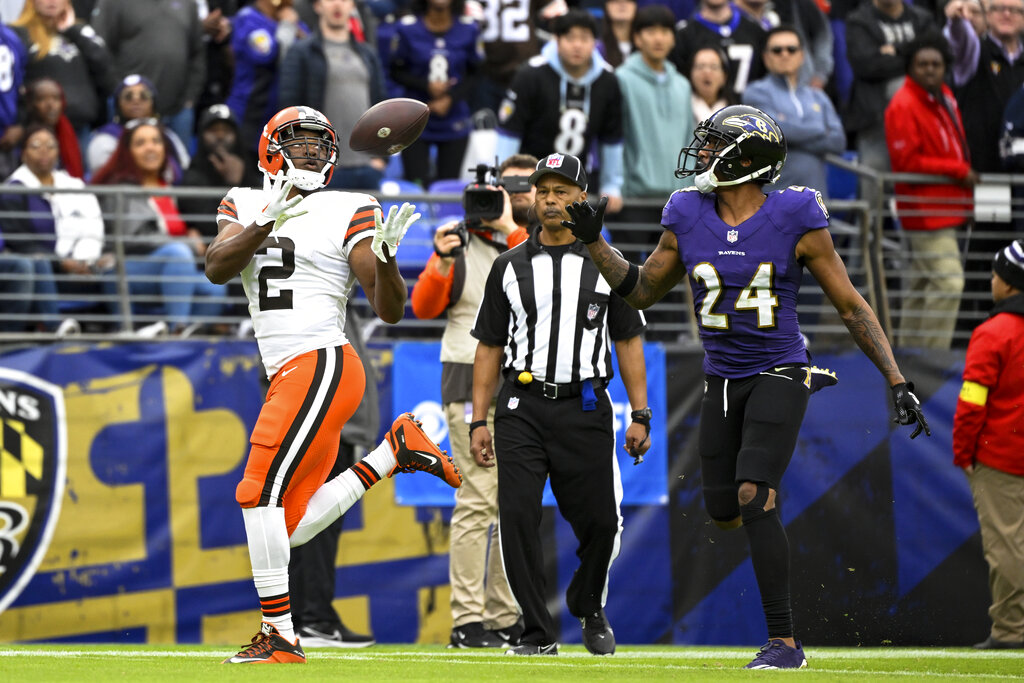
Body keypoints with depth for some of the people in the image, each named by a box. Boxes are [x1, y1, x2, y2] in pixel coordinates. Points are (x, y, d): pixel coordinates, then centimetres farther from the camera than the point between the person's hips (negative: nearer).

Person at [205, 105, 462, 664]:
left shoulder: (347, 213, 1)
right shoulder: (245, 206, 15)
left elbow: (390, 311, -2)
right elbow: (216, 268, -5)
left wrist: (385, 256, -21)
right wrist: (267, 223, -18)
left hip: (321, 366, -7)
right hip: (287, 378, 7)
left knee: (260, 494, -13)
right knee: (290, 527, 5)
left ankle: (279, 636, -8)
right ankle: (393, 451, 17)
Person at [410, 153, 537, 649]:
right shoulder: (462, 242, 4)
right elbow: (424, 308, -2)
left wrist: (511, 231, -18)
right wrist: (443, 263, -19)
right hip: (475, 388, -5)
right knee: (478, 500, -13)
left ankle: (505, 620, 13)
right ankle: (467, 622, -14)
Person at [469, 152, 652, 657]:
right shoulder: (509, 266, 10)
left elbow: (628, 341, 9)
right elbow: (489, 347, 12)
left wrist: (640, 415, 1)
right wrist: (479, 421, 5)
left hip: (585, 409, 0)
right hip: (521, 408, 1)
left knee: (599, 521, -2)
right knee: (517, 516, -11)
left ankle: (589, 608, 27)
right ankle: (538, 634, -3)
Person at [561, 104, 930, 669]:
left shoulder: (794, 221, -11)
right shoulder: (688, 221, 0)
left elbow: (851, 307, -6)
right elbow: (640, 291, 13)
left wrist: (898, 383, -10)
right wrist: (594, 242, 1)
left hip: (778, 376, -5)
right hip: (722, 382, 5)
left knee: (753, 499, -19)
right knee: (723, 512, 6)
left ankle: (784, 642, -13)